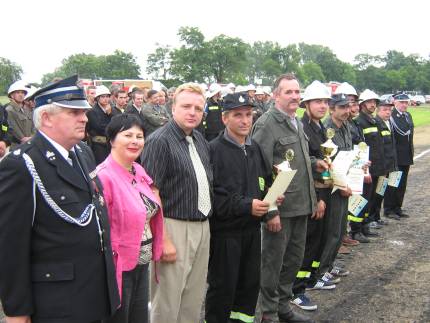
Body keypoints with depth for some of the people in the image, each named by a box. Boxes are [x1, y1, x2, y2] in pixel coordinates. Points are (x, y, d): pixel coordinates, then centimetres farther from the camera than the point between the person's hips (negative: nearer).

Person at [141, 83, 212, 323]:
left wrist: (206, 225, 12)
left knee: (194, 300, 17)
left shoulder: (200, 140, 10)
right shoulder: (160, 140, -13)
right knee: (168, 303, 4)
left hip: (203, 227, 7)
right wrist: (163, 240, -19)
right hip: (175, 227, -7)